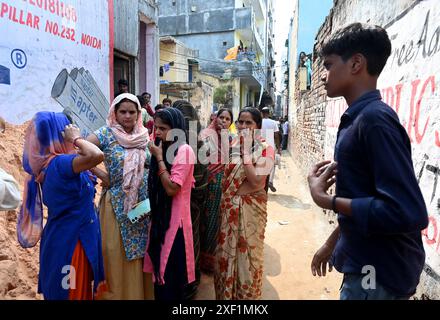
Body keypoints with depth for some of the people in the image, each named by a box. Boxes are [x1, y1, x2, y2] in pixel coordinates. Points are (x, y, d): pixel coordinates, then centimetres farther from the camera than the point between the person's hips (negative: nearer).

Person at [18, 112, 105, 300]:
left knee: (62, 289, 25)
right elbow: (96, 156, -42)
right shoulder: (59, 162, -25)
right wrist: (76, 139, -25)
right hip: (70, 240, -9)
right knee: (74, 292, 9)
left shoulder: (45, 163, 4)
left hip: (61, 237, 9)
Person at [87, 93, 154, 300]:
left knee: (140, 250, 15)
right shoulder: (106, 134, -7)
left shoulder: (144, 135, 4)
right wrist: (102, 175, -13)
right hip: (117, 204, -3)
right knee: (117, 253, 8)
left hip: (144, 204, 4)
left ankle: (140, 292, 35)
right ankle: (117, 293, 29)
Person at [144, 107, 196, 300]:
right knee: (161, 272, 19)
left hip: (174, 220, -8)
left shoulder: (184, 150, -15)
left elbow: (172, 188, -22)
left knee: (172, 276, 5)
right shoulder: (164, 149, 10)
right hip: (160, 217, 8)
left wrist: (159, 158, -17)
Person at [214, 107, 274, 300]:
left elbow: (255, 181, -24)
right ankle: (226, 294, 39)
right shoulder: (233, 144, 4)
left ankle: (247, 294, 33)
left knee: (247, 253, 9)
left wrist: (246, 152, -21)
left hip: (251, 208, -5)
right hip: (229, 206, 5)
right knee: (226, 251, 16)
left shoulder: (266, 149, -12)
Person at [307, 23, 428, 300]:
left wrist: (326, 199, -21)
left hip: (380, 272, -8)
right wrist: (333, 242, 18)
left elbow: (408, 213, -29)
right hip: (365, 262, 8)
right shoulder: (358, 119, 5)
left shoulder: (375, 118, -23)